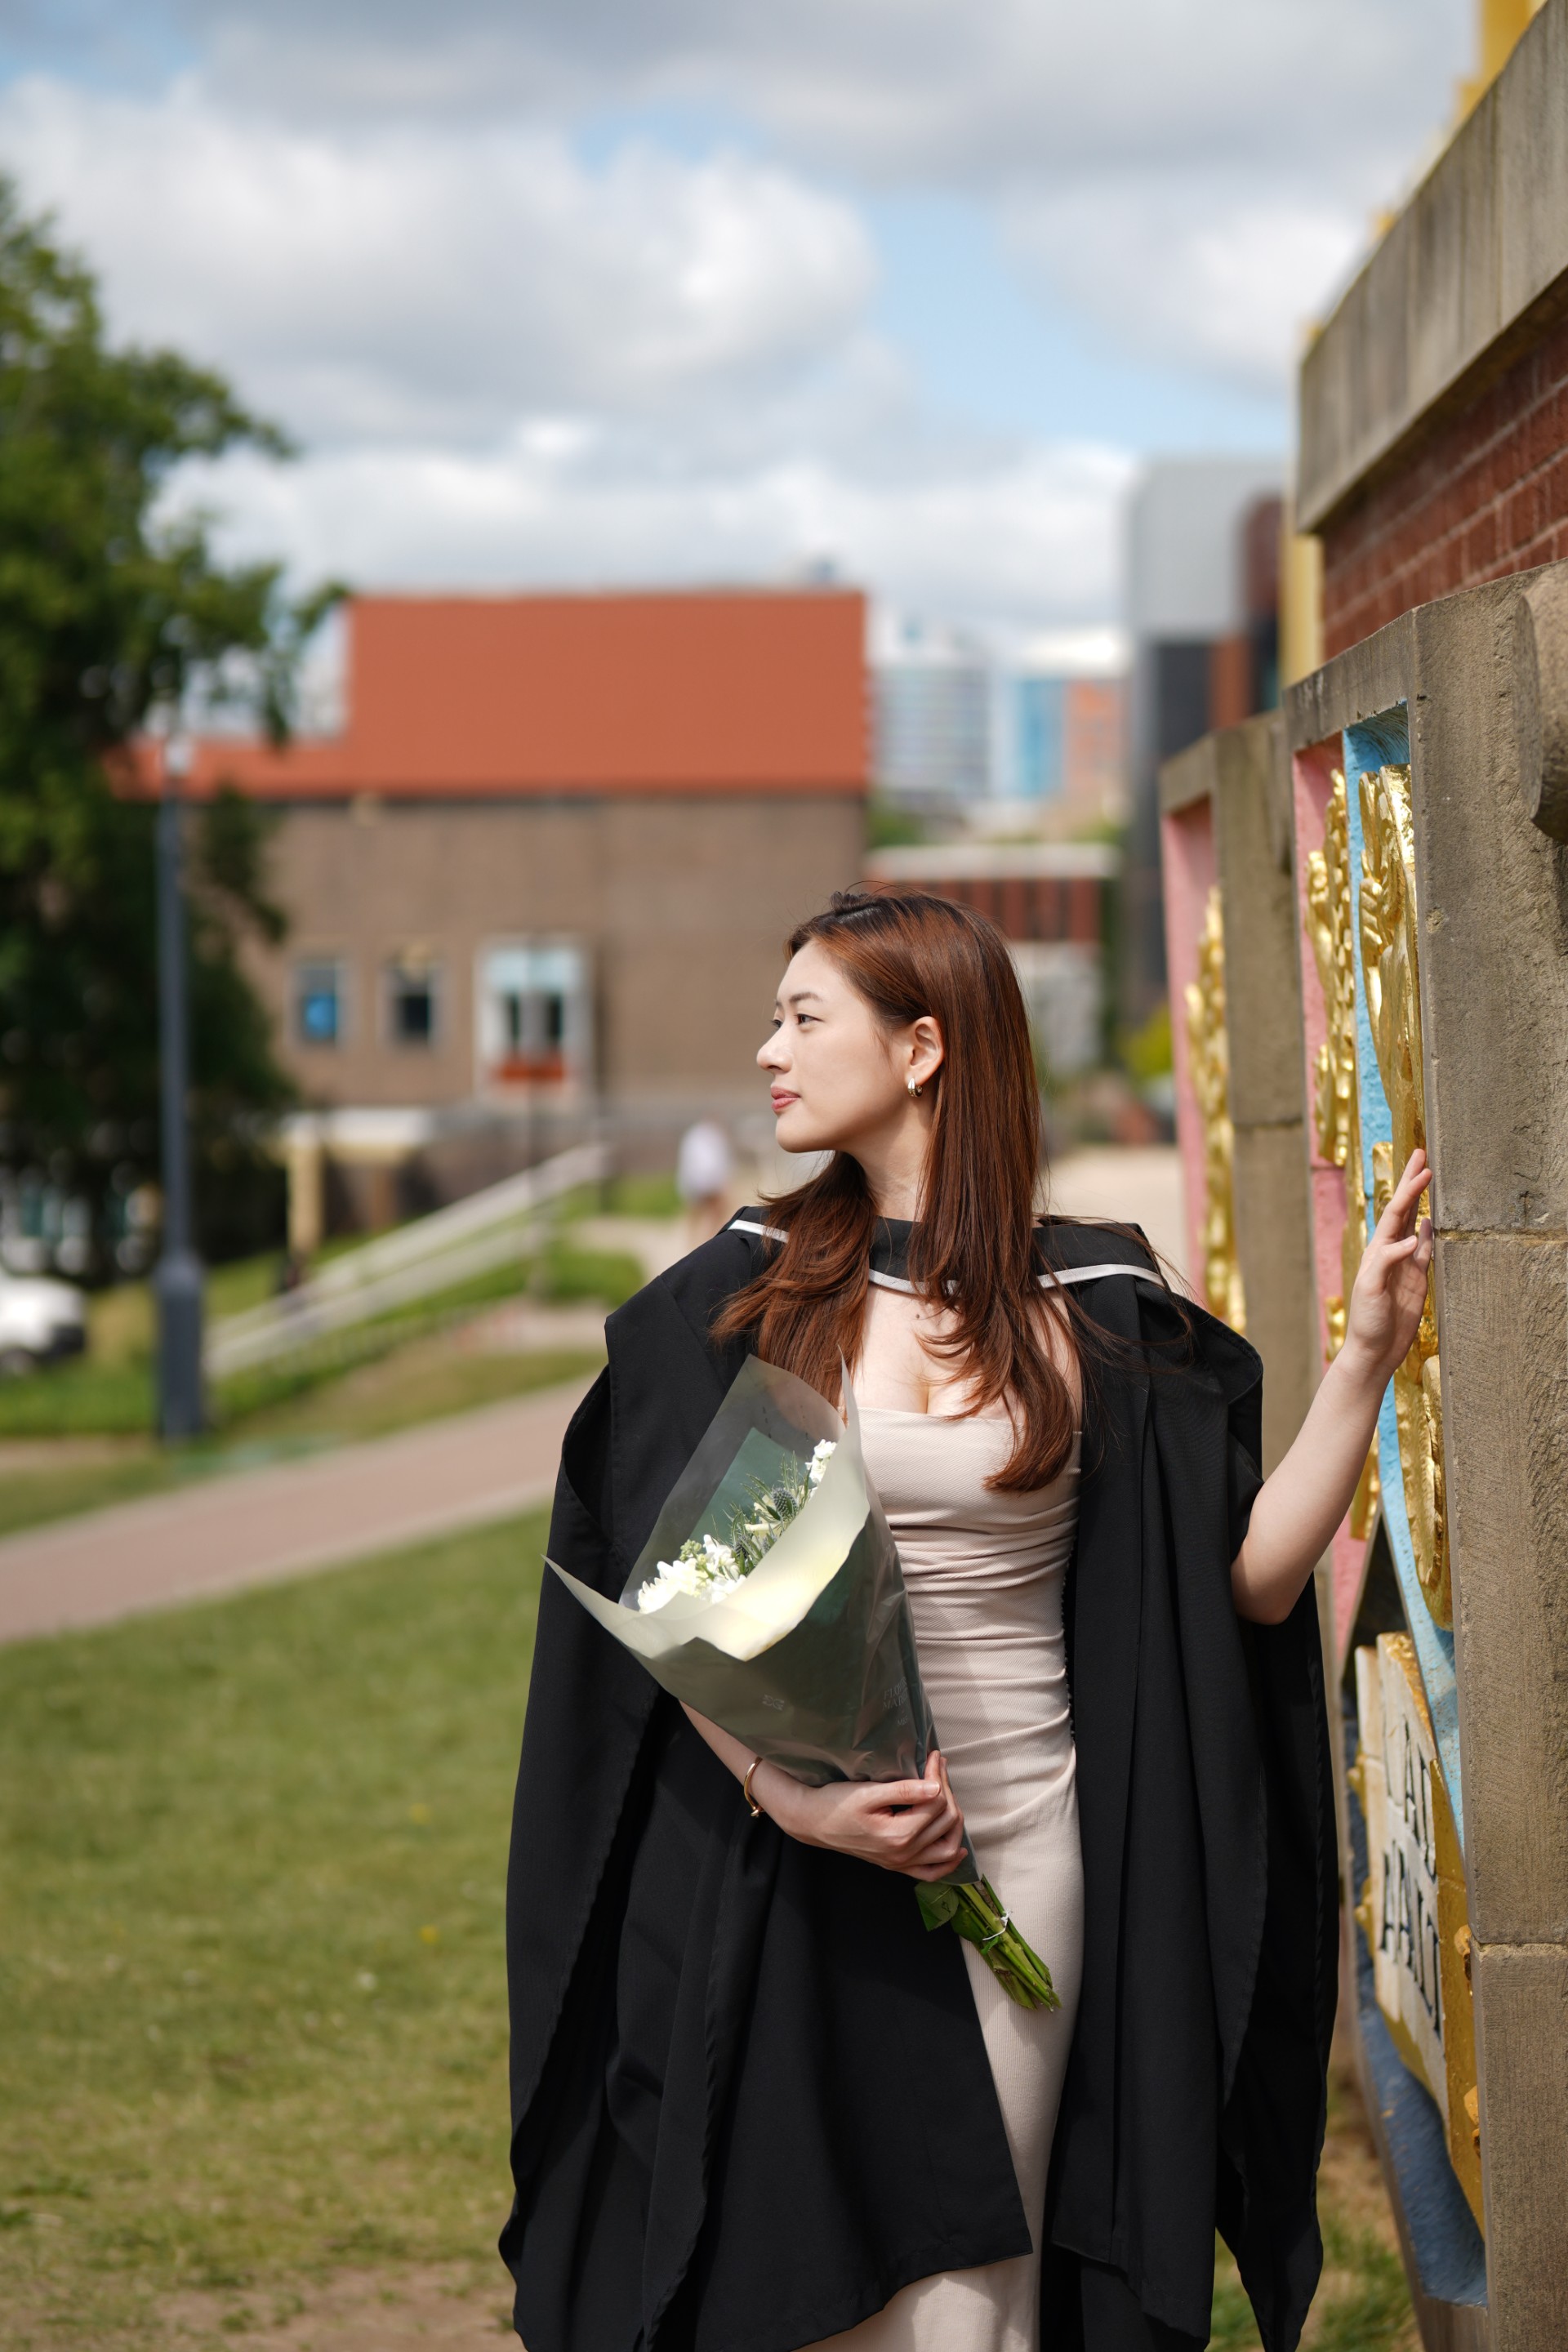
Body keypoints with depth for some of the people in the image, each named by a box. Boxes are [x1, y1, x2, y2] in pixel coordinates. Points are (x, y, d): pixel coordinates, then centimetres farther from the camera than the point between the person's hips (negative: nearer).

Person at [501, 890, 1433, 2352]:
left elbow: (1252, 1578, 0)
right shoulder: (742, 1300, 1)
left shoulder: (1096, 1311, 2)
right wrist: (792, 1789, -17)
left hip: (1019, 1850, 0)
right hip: (789, 1872, 0)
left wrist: (1367, 1355, -7)